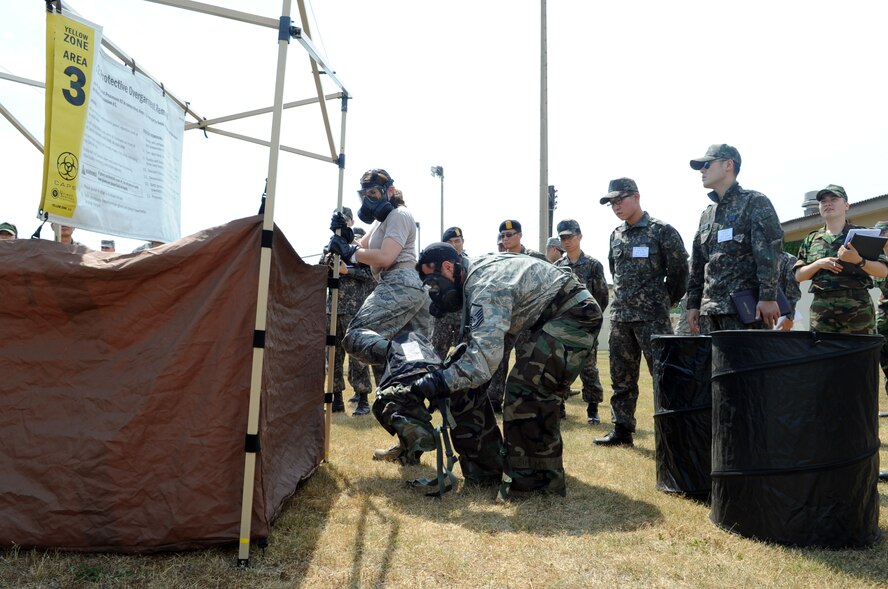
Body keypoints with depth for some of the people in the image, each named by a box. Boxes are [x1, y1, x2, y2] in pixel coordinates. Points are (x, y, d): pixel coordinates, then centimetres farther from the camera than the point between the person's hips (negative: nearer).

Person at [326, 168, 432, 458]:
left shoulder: (398, 215, -2)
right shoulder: (383, 220, 28)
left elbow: (385, 257, -15)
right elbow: (361, 249, 23)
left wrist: (347, 251, -9)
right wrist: (345, 237, 6)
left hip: (399, 286, -10)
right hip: (412, 289, 10)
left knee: (355, 337, -21)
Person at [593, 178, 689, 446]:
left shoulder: (662, 230, -5)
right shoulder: (616, 235, 12)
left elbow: (679, 269, -2)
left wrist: (663, 302, 5)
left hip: (652, 316, -6)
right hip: (620, 316, 6)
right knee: (621, 377, 10)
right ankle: (622, 429, 20)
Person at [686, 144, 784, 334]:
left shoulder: (755, 203, 2)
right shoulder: (706, 215, 21)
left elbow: (768, 253, -9)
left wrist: (768, 296, -18)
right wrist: (693, 304, 15)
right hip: (709, 310, 7)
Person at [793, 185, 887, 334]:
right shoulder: (811, 239, 14)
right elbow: (799, 276, 10)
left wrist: (858, 260, -18)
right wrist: (819, 263, -8)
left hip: (858, 308, -2)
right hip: (822, 310, 2)